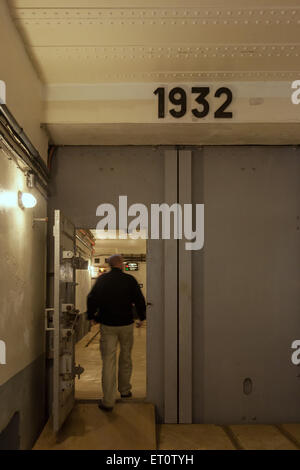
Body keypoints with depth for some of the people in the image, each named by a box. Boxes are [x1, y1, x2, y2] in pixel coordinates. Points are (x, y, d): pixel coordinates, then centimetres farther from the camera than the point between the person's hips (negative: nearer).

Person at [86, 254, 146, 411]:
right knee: (125, 358, 18)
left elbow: (91, 298, 0)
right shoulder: (129, 279, -4)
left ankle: (108, 401, -3)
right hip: (126, 324, 0)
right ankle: (125, 390, 32)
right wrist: (141, 318, 13)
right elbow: (139, 300, -1)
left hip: (107, 325, 0)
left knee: (108, 361, -1)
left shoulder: (102, 279, 0)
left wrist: (92, 316, 14)